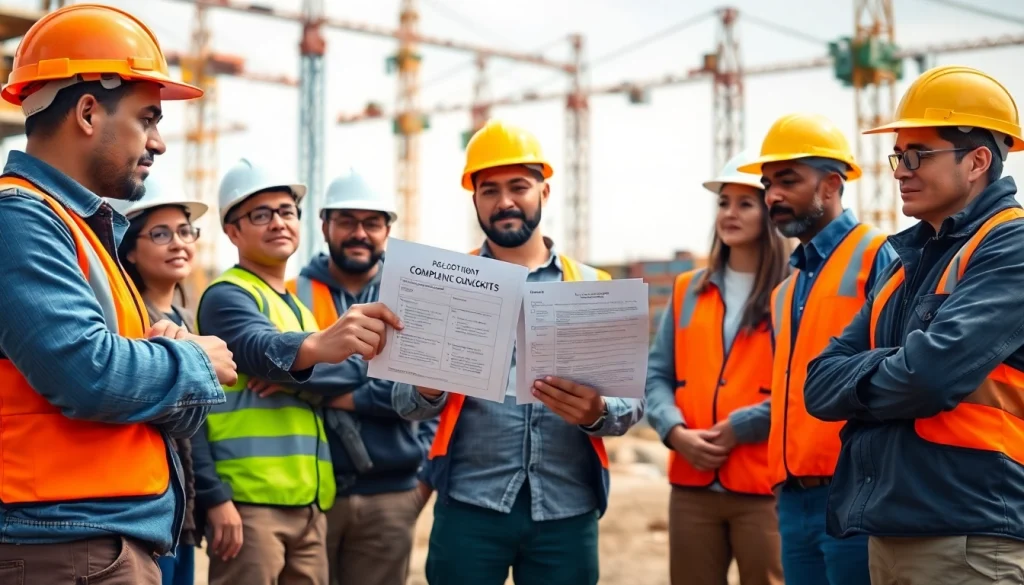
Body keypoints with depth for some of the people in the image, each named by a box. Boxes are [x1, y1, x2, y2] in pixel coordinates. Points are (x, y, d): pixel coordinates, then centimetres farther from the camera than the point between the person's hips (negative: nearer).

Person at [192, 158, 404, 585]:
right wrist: (317, 345, -47)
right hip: (249, 500, -8)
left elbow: (350, 372, 7)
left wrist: (294, 376, -13)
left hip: (309, 503, 8)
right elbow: (259, 348, -26)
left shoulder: (299, 306, 22)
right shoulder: (227, 295, -3)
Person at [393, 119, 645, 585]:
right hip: (471, 506, -1)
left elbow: (631, 398, 3)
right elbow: (404, 400, 1)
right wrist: (429, 389, -21)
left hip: (566, 509, 1)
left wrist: (597, 412, -19)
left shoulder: (592, 287, 8)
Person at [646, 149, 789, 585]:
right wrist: (675, 431, -7)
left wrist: (739, 427, -16)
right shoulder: (688, 289, 13)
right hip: (692, 485, 5)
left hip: (765, 486, -5)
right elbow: (657, 374, 10)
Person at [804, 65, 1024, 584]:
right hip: (889, 530, 8)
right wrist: (889, 374, -9)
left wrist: (859, 381, -2)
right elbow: (821, 385, 10)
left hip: (970, 541, -8)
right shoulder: (910, 261, 16)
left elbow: (932, 374, -22)